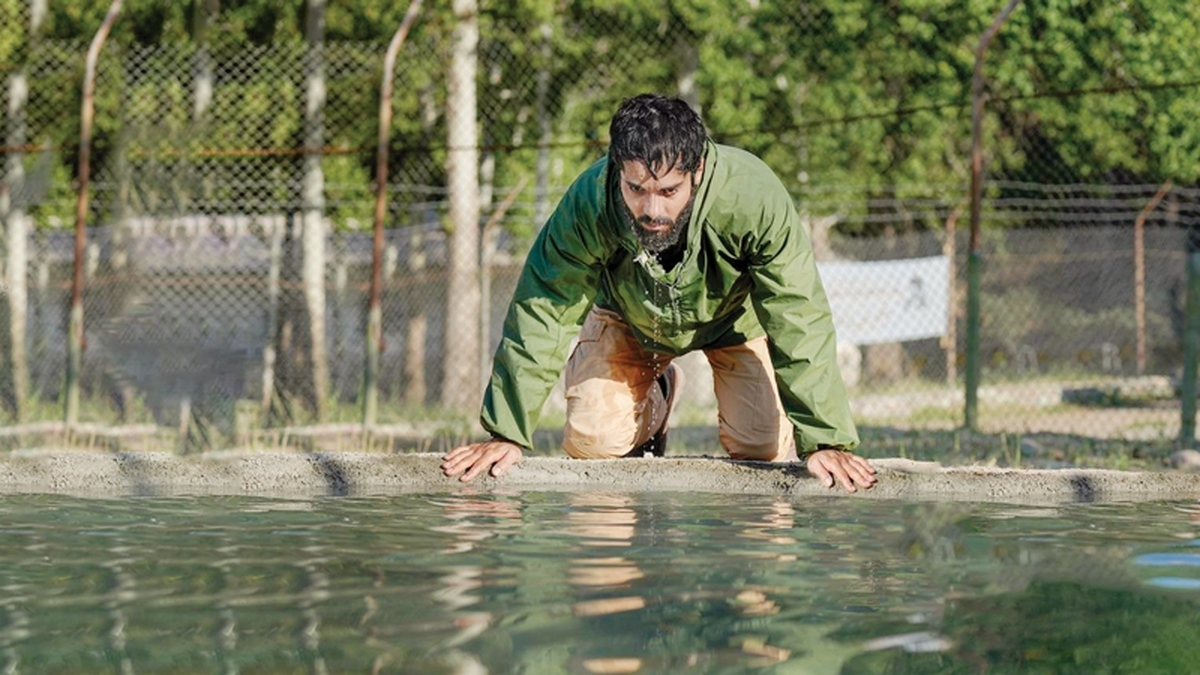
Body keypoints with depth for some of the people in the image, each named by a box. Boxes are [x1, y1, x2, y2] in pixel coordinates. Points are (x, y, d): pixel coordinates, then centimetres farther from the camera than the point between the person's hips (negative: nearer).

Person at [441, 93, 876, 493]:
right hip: (628, 318, 1)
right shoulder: (588, 202, -37)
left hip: (734, 316, -1)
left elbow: (799, 321, -35)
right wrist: (506, 435, -28)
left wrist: (824, 441, -36)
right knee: (592, 444, -11)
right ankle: (654, 399, 24)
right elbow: (541, 313, -27)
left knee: (764, 451, -13)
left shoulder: (752, 196, -41)